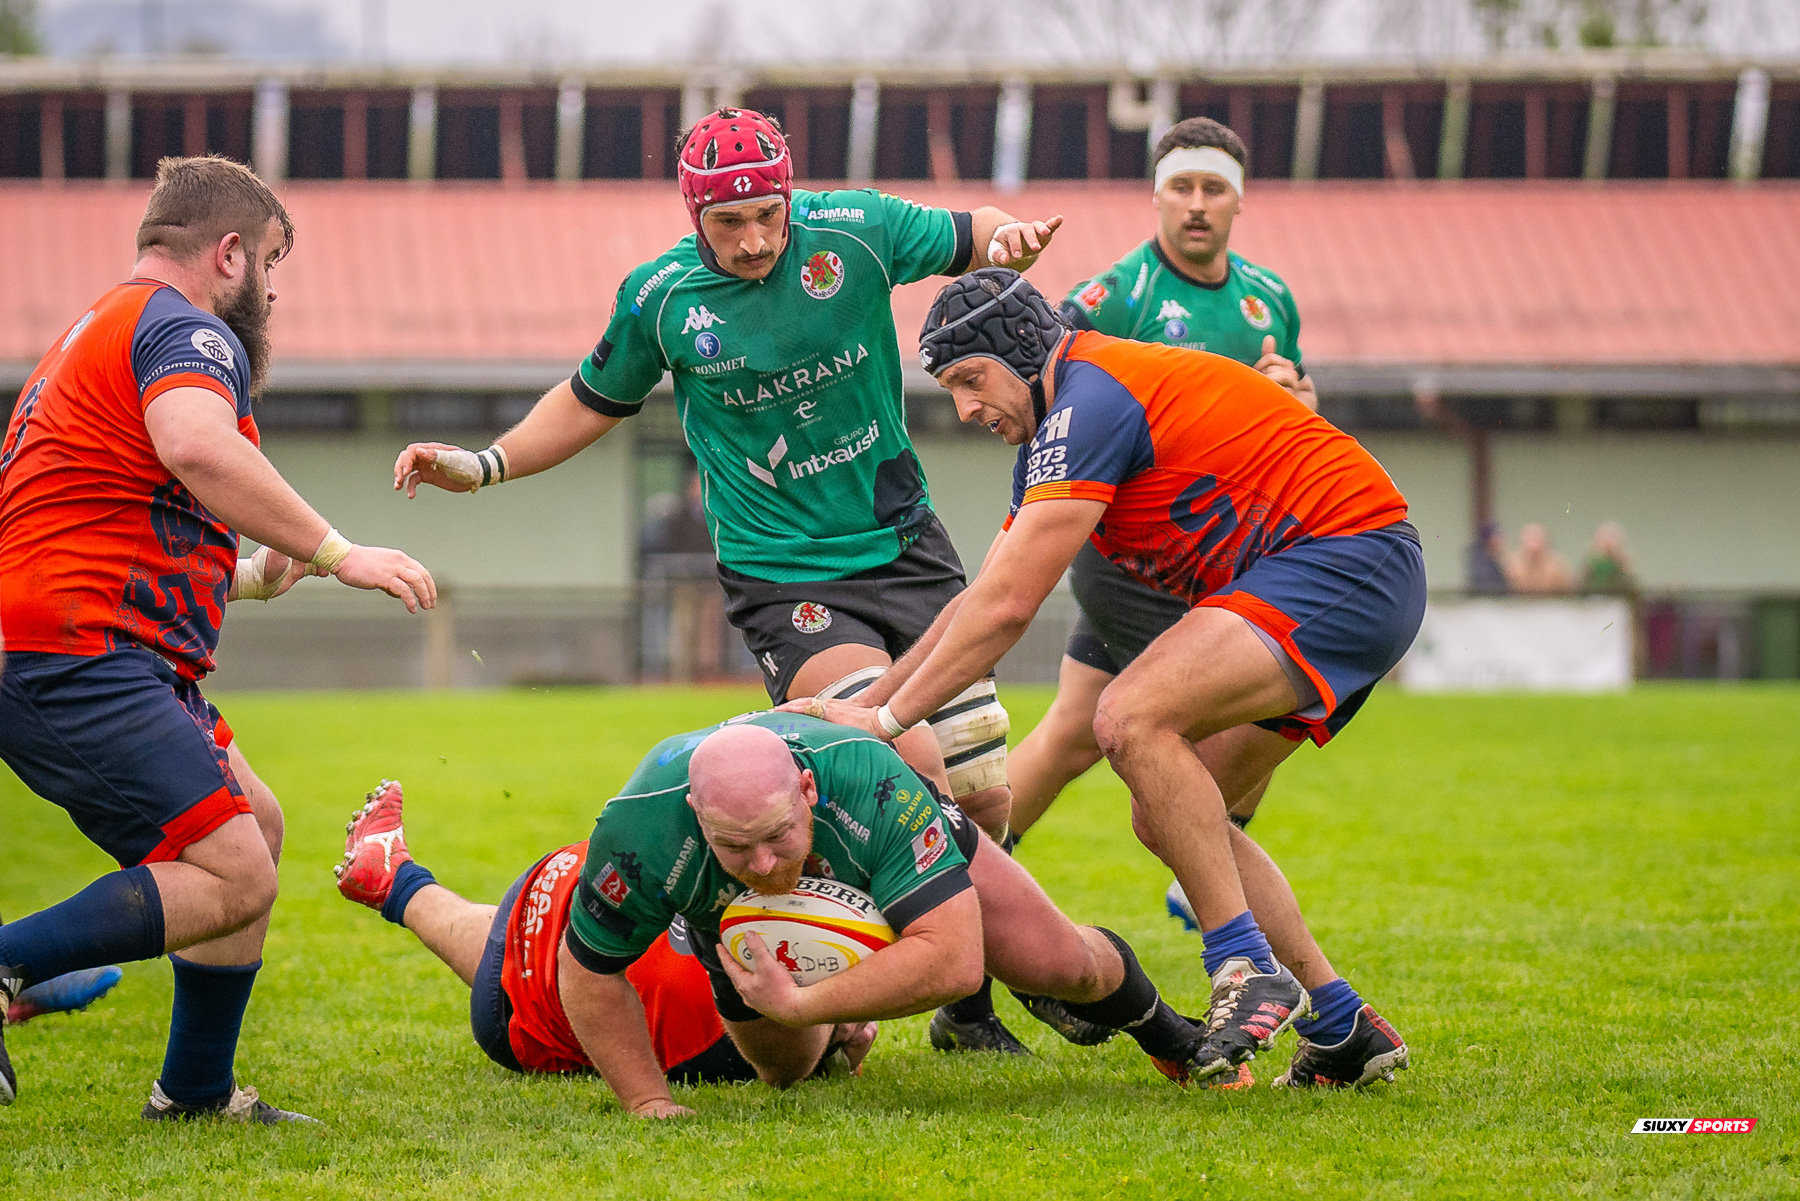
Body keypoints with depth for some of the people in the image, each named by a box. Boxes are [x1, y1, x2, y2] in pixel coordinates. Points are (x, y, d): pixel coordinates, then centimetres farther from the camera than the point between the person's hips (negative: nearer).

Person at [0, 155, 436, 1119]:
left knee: (256, 827, 18)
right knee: (234, 878, -17)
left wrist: (256, 576, 34)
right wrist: (335, 553, -26)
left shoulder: (99, 332, 27)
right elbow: (198, 450, -30)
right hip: (78, 658, -11)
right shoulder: (186, 330, -7)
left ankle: (196, 1091, 20)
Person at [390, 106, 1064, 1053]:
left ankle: (970, 1007, 25)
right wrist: (481, 466, 0)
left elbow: (964, 238, 10)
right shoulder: (660, 297, -8)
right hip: (783, 577, -3)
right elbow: (590, 404, 11)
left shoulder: (856, 228, -8)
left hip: (905, 549, 3)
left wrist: (1004, 240, -13)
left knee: (984, 802, 4)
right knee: (908, 765, -25)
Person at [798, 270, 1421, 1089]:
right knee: (1168, 816, 8)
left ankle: (1249, 973, -22)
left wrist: (887, 718, -11)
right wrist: (865, 702, 16)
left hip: (1348, 554, -11)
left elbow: (1007, 607, -17)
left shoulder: (1090, 399, -15)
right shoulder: (1053, 434, 16)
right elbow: (982, 600, 22)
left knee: (1133, 720, -25)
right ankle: (1344, 1031, 12)